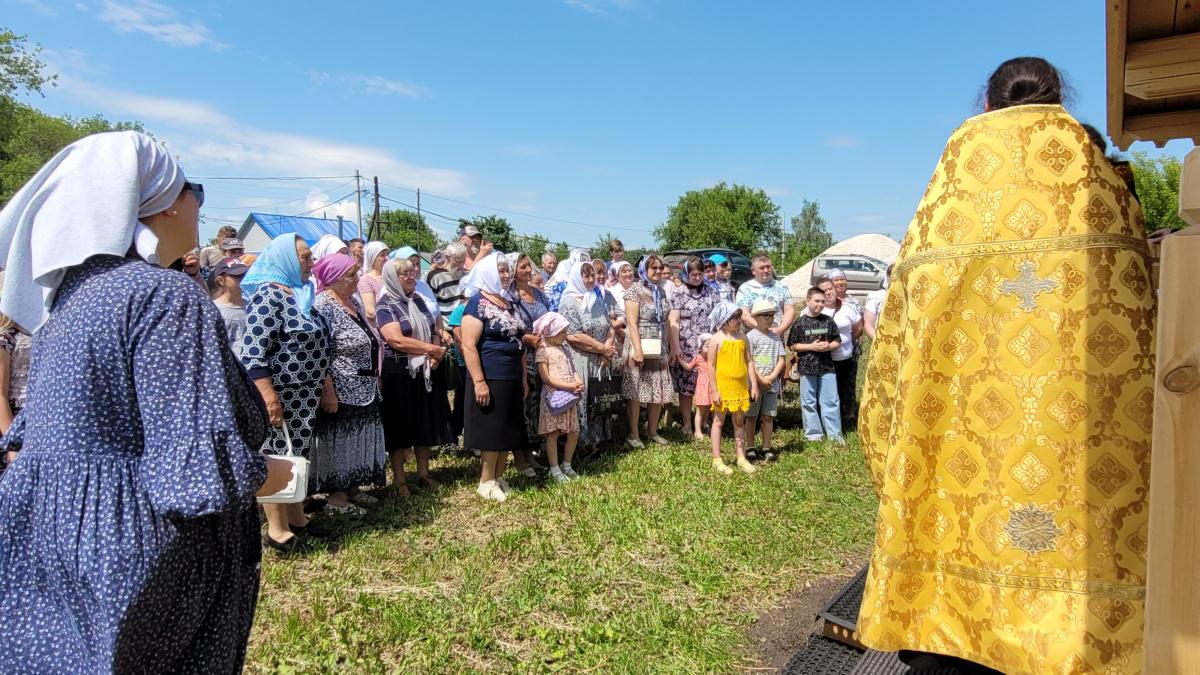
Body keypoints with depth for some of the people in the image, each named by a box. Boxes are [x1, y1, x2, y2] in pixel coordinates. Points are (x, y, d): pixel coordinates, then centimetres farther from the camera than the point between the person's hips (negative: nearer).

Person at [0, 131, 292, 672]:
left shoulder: (74, 287, 5)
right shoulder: (168, 297, -22)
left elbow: (60, 426, 14)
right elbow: (197, 465, -26)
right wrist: (266, 474, -8)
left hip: (46, 527, 8)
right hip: (129, 547, -8)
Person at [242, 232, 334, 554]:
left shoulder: (301, 295, 13)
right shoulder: (268, 296, -14)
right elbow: (253, 353, -21)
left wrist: (325, 389, 19)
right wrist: (269, 397, -25)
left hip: (304, 396, 9)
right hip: (279, 396, -9)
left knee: (297, 456, 16)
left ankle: (296, 518, 28)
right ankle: (277, 530, 12)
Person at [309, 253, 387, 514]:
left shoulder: (352, 302, 11)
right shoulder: (323, 307, -17)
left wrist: (374, 379, 19)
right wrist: (329, 393, -23)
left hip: (364, 391, 9)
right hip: (341, 394, -9)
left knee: (358, 441, 16)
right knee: (339, 443, 2)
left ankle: (352, 488, 28)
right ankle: (335, 497, 14)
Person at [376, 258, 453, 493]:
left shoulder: (420, 300, 11)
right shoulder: (386, 306, -9)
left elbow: (436, 328, 11)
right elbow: (398, 340, -20)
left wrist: (436, 354, -10)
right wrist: (434, 349, -14)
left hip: (426, 371, 6)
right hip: (399, 374, -6)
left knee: (426, 422, 11)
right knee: (400, 426, 2)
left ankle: (423, 472, 24)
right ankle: (399, 479, 13)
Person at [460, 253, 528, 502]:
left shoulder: (509, 303, 13)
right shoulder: (477, 303, -10)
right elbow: (468, 346, -16)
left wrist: (523, 378, 16)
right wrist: (479, 381, -21)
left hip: (512, 379, 7)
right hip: (491, 379, -7)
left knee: (508, 431, 11)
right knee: (493, 432, 0)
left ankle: (499, 478, 23)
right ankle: (486, 482, 14)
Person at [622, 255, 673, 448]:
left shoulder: (660, 292, 14)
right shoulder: (635, 290, -6)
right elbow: (632, 323, -13)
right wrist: (638, 350, -21)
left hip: (659, 350, 7)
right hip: (642, 348, -6)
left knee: (659, 392, 9)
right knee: (635, 392, 0)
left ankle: (653, 431, 23)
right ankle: (633, 434, 10)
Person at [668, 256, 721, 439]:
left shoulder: (711, 293, 10)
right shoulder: (679, 295, 1)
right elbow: (674, 322, -4)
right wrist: (675, 348, -11)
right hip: (686, 349, -2)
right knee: (686, 388, 2)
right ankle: (687, 426, 14)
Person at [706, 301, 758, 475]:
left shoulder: (742, 337, 5)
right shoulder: (717, 339, -10)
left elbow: (749, 362, 9)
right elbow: (711, 366, -10)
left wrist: (754, 385, 5)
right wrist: (714, 390, -13)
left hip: (741, 387, 5)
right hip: (723, 387, -5)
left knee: (739, 422, 12)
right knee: (719, 421, 6)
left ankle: (741, 457, 21)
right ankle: (717, 459, 12)